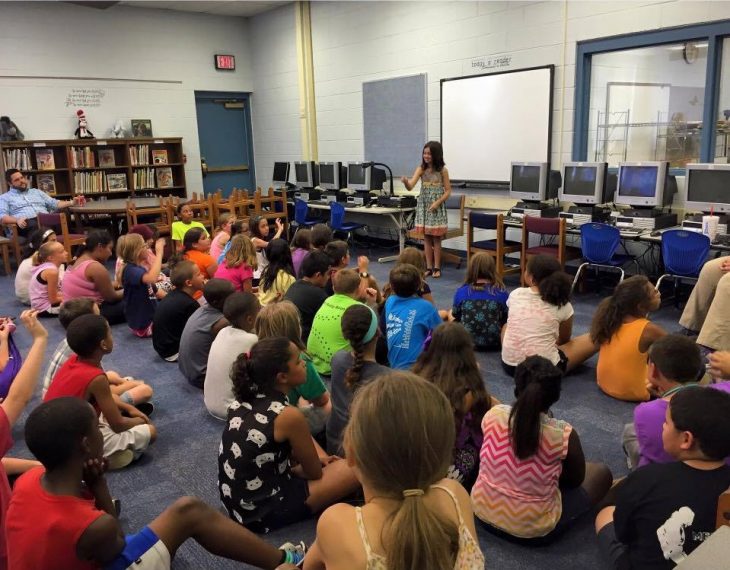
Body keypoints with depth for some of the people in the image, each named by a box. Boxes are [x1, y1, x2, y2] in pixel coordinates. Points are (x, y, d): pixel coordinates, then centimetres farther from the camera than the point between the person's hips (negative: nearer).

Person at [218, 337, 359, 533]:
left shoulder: (243, 400, -2)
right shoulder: (288, 416, -23)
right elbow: (314, 473, -8)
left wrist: (316, 456, 11)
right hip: (262, 512, -8)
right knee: (354, 469, -5)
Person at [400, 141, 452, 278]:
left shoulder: (443, 170, -6)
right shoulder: (421, 169, 0)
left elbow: (448, 191, -4)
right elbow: (410, 187, -11)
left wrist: (437, 203, -17)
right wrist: (405, 182, -34)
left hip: (437, 207, -3)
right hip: (423, 206, 3)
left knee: (436, 239, 3)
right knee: (426, 238, 7)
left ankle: (437, 268, 11)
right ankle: (429, 267, 15)